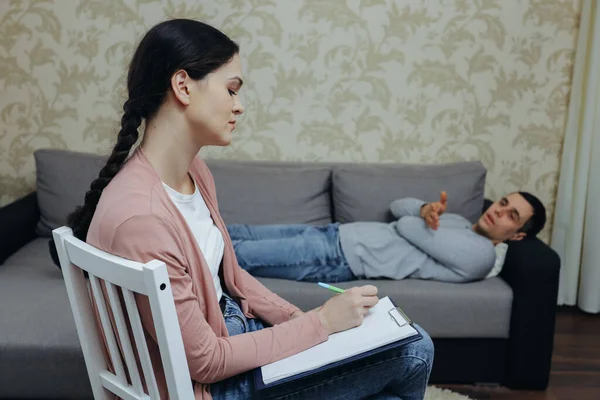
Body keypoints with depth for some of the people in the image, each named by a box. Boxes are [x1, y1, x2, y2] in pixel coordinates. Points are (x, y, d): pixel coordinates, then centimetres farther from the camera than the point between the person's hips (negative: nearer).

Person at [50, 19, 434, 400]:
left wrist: (297, 318, -5)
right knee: (413, 354, -5)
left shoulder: (194, 170, -4)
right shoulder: (139, 216, -32)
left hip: (232, 329, 8)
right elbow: (204, 361, -24)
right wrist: (320, 322, -18)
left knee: (413, 344, 5)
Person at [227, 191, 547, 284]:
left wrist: (417, 219, 10)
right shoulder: (459, 223, 16)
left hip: (338, 259, -8)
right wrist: (426, 209, -5)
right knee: (242, 234, 7)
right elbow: (398, 206, 15)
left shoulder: (479, 254, -11)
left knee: (238, 253, -7)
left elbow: (407, 228, -12)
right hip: (334, 234, 8)